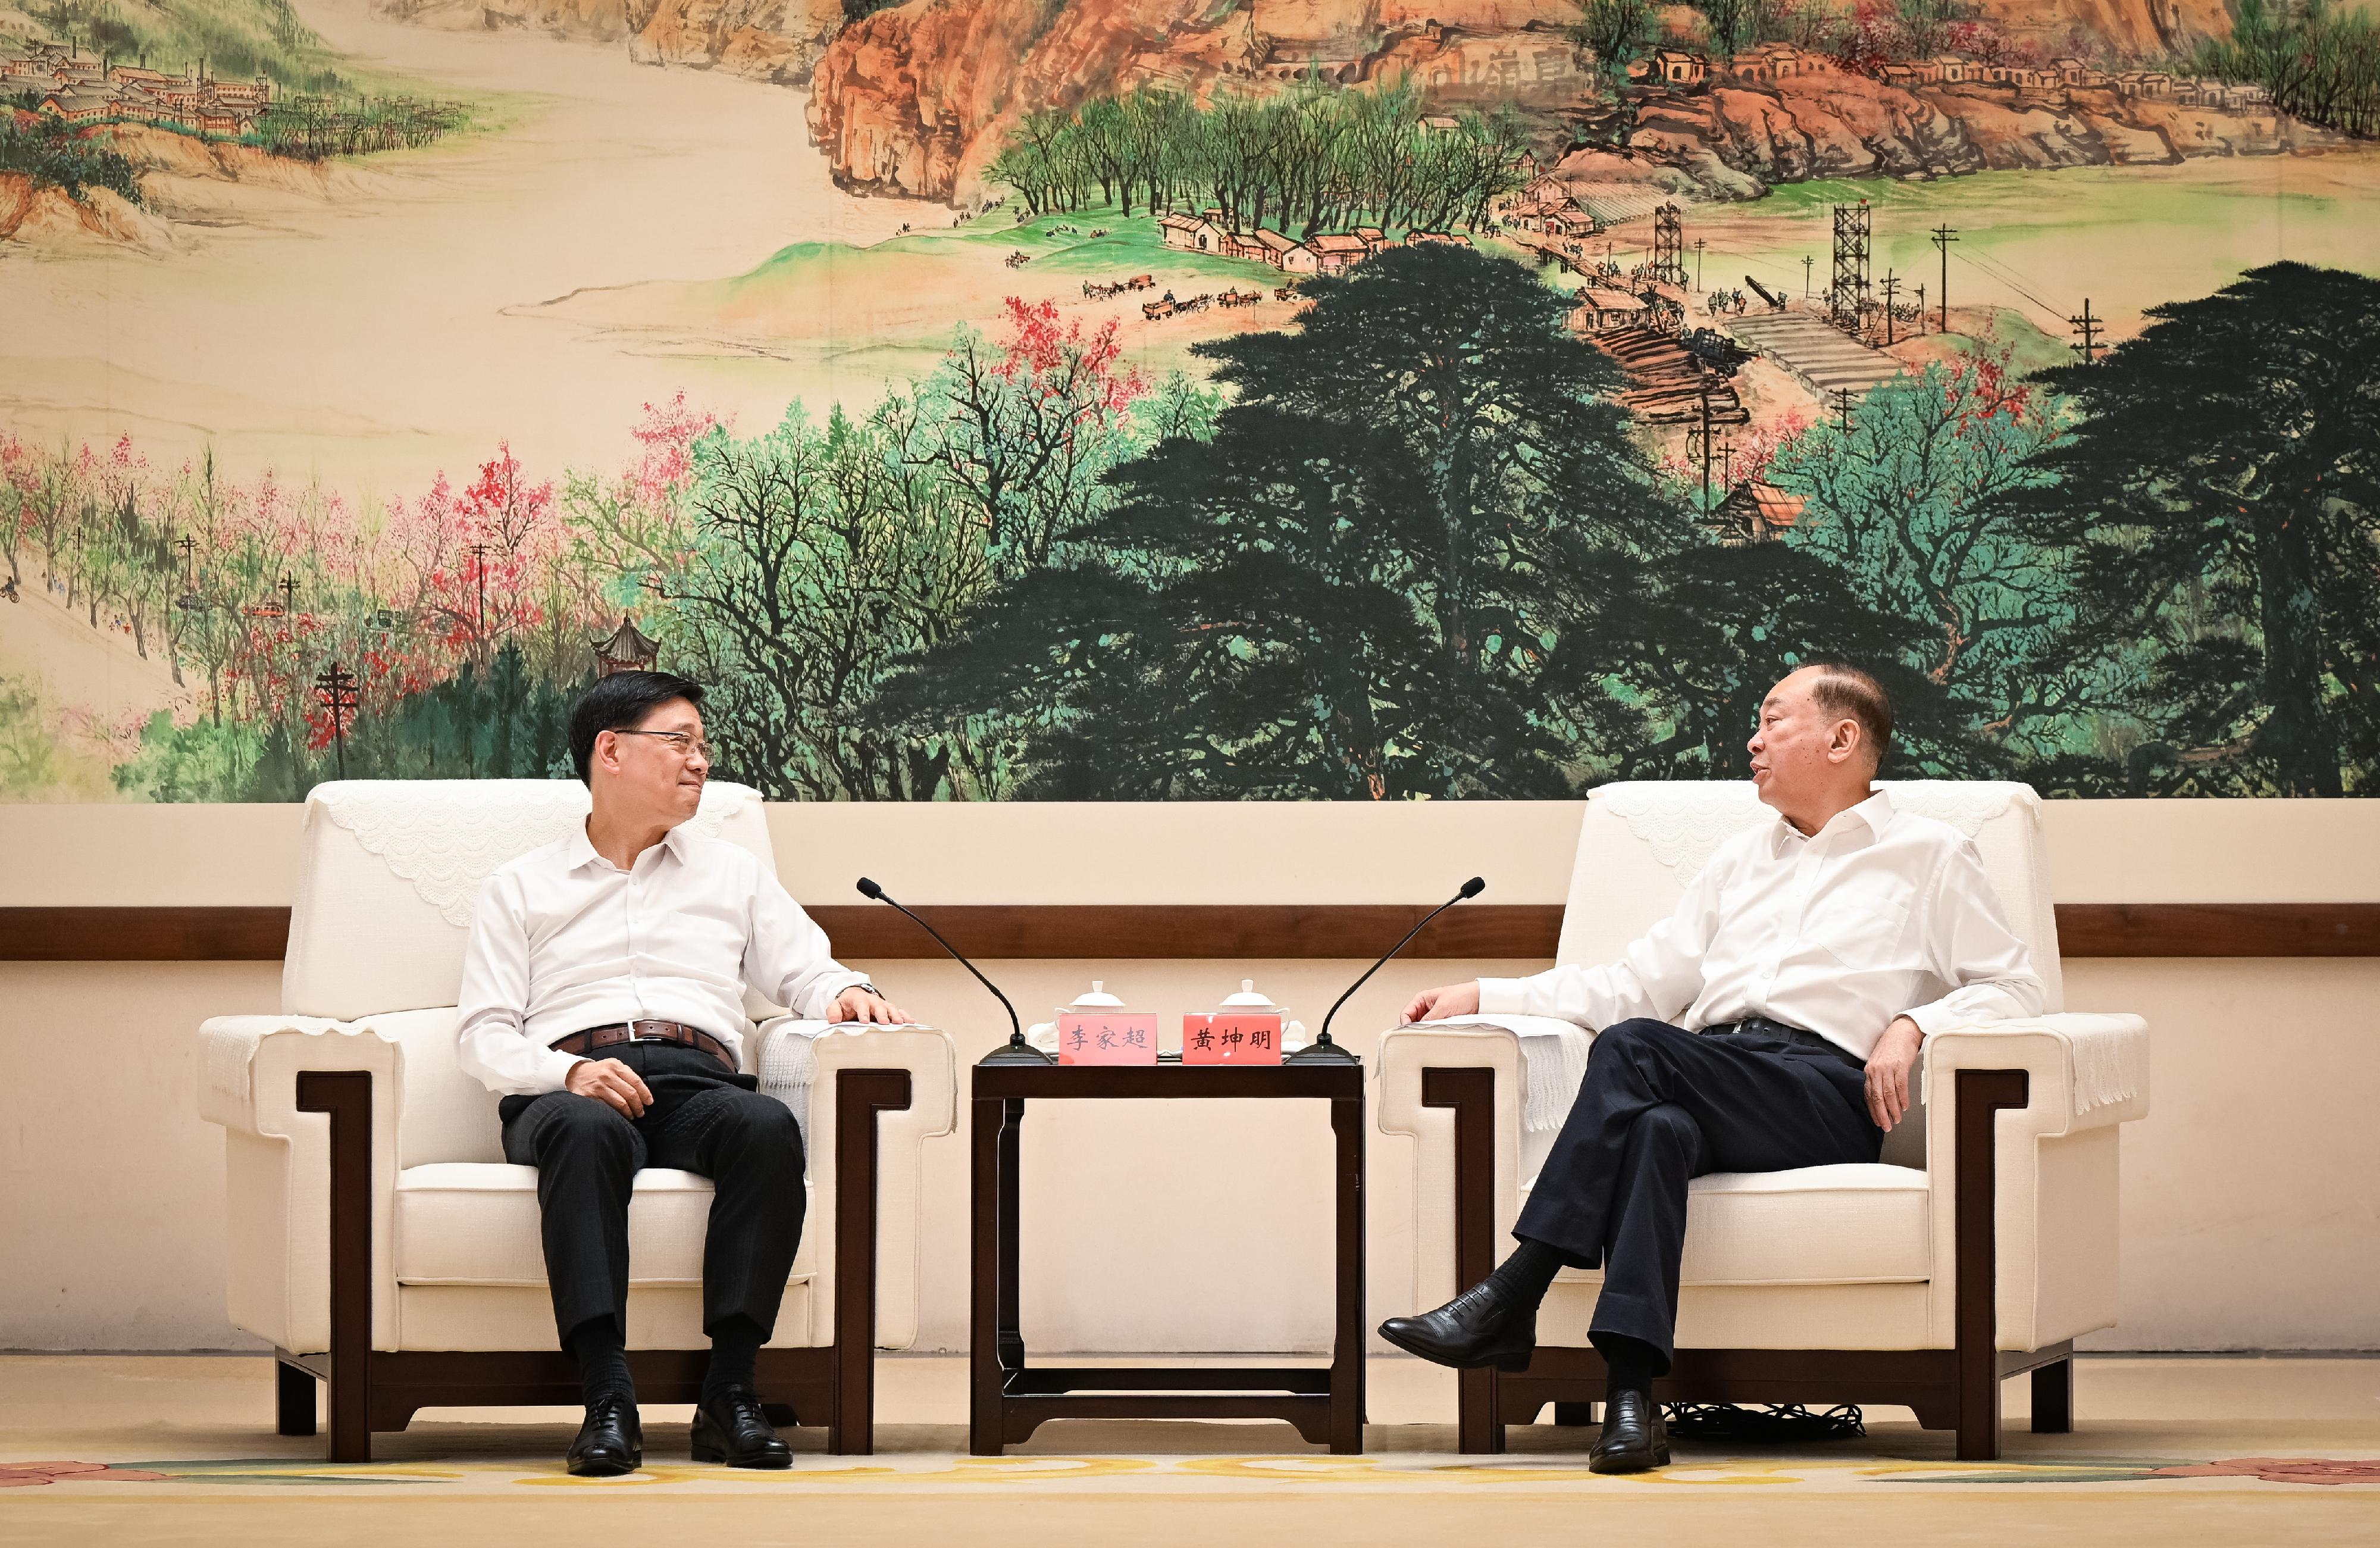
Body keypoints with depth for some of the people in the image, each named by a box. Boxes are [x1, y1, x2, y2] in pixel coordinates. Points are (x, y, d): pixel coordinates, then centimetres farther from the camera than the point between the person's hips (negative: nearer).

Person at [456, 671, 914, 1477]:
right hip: (569, 1090, -2)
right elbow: (485, 1036, 10)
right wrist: (569, 1071, -10)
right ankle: (607, 1401, -47)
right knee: (588, 1131, -40)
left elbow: (805, 971, 21)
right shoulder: (521, 888, 20)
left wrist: (847, 991, -4)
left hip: (698, 1080, 2)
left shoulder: (734, 873, 29)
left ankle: (729, 1394, -38)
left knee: (768, 1127, -35)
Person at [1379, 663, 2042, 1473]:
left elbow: (2012, 986, 11)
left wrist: (1912, 1024, -8)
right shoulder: (1740, 860, 33)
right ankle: (1630, 1395, -48)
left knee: (1635, 1047, -32)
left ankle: (1510, 1300, -37)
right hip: (1711, 1087, 4)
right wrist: (1484, 996, 18)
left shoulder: (1929, 854, 17)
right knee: (1657, 1128, -36)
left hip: (1828, 1092, -4)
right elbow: (1639, 986, 27)